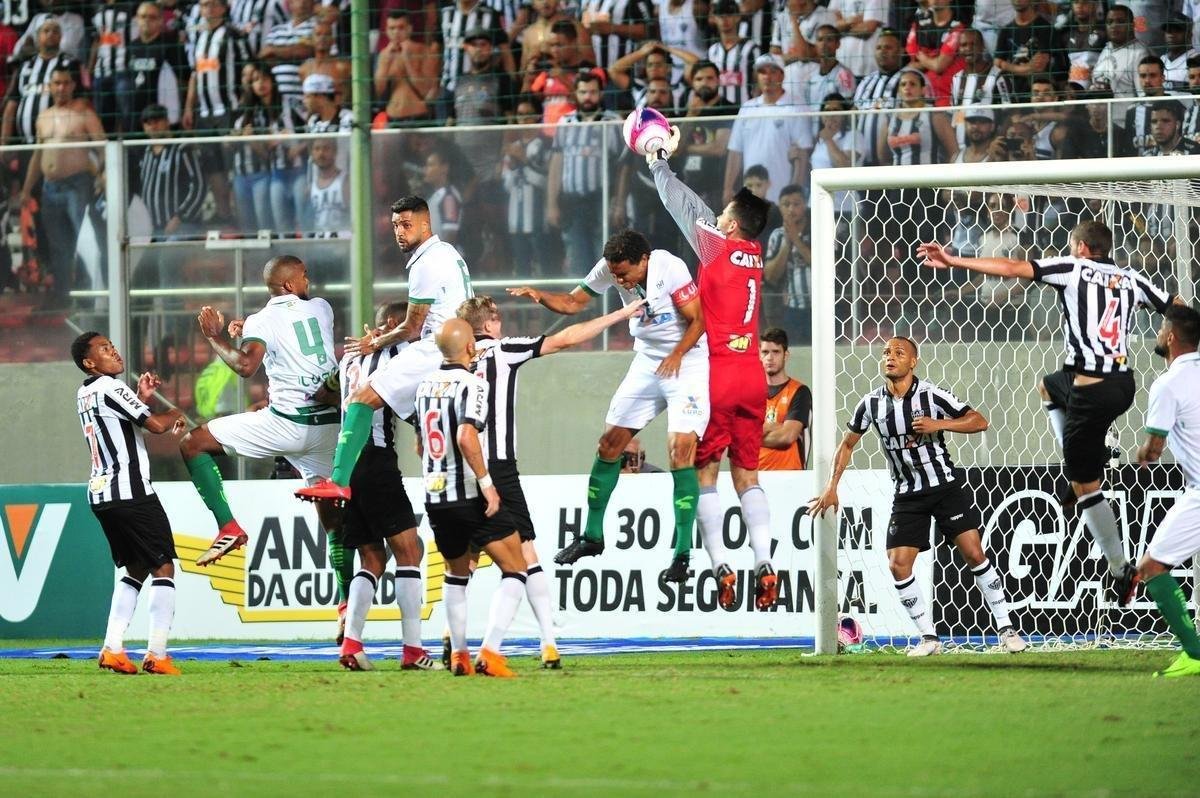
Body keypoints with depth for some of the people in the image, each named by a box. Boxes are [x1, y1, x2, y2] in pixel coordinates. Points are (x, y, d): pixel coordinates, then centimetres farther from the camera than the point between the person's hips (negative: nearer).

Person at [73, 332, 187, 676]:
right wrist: (175, 414, 8)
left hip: (98, 493, 9)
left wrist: (141, 399, 22)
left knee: (135, 570, 18)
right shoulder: (111, 388, -11)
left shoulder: (84, 395, 16)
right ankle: (157, 655, -12)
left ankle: (112, 649, 7)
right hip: (131, 491, -9)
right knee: (163, 569, -4)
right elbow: (156, 425, -12)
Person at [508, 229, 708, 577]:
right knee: (610, 442, 6)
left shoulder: (671, 268, -23)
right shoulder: (610, 268, -7)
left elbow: (697, 320, -17)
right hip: (647, 361, 6)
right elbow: (574, 302, 1)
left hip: (686, 362, -6)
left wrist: (677, 355, -31)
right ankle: (592, 536, 21)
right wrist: (540, 296, -17)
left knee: (680, 453, -16)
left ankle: (682, 554, -13)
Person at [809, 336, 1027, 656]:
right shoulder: (872, 404, -2)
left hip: (946, 486, -3)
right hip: (908, 495, 3)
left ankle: (1006, 629, 0)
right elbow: (847, 444, 13)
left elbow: (979, 421, -11)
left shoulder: (931, 395, -12)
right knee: (898, 565, -8)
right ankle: (929, 638, 3)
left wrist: (938, 424, -23)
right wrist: (832, 487, 9)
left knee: (974, 553, -9)